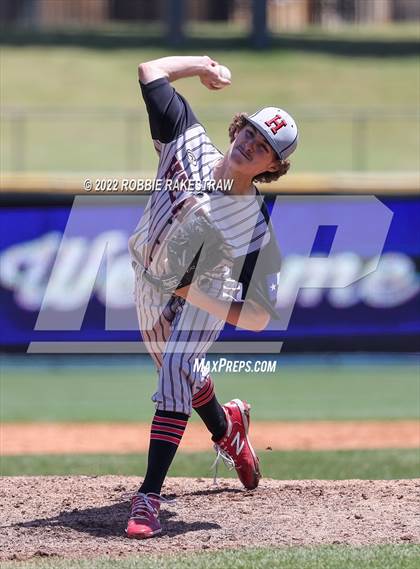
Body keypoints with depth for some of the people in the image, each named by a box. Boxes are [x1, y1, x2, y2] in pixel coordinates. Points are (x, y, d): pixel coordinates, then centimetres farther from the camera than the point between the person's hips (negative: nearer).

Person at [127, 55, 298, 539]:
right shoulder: (190, 145, -25)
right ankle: (226, 426, 57)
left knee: (175, 370, -25)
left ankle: (149, 496, -27)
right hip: (149, 280, 5)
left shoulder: (255, 226, -32)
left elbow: (256, 317, -34)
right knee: (176, 370, 23)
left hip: (205, 295, -5)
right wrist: (204, 65, -6)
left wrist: (195, 293, -42)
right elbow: (150, 70, -18)